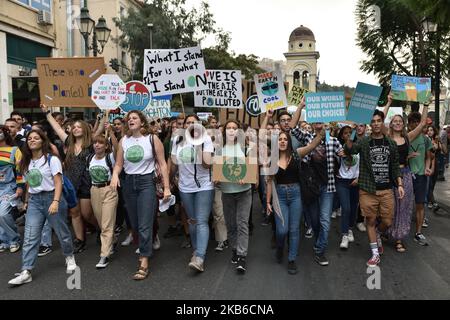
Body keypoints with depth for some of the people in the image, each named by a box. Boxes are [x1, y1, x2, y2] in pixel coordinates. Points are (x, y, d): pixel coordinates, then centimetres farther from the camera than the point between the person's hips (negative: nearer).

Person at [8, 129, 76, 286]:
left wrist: (56, 202, -24)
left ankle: (69, 257, 32)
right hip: (34, 201, 5)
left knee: (62, 232, 8)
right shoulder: (26, 162, 12)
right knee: (30, 237, -3)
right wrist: (26, 201, 13)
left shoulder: (52, 159, -7)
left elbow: (58, 182, -14)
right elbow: (29, 184, 17)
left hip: (51, 198, -5)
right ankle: (26, 272, -1)